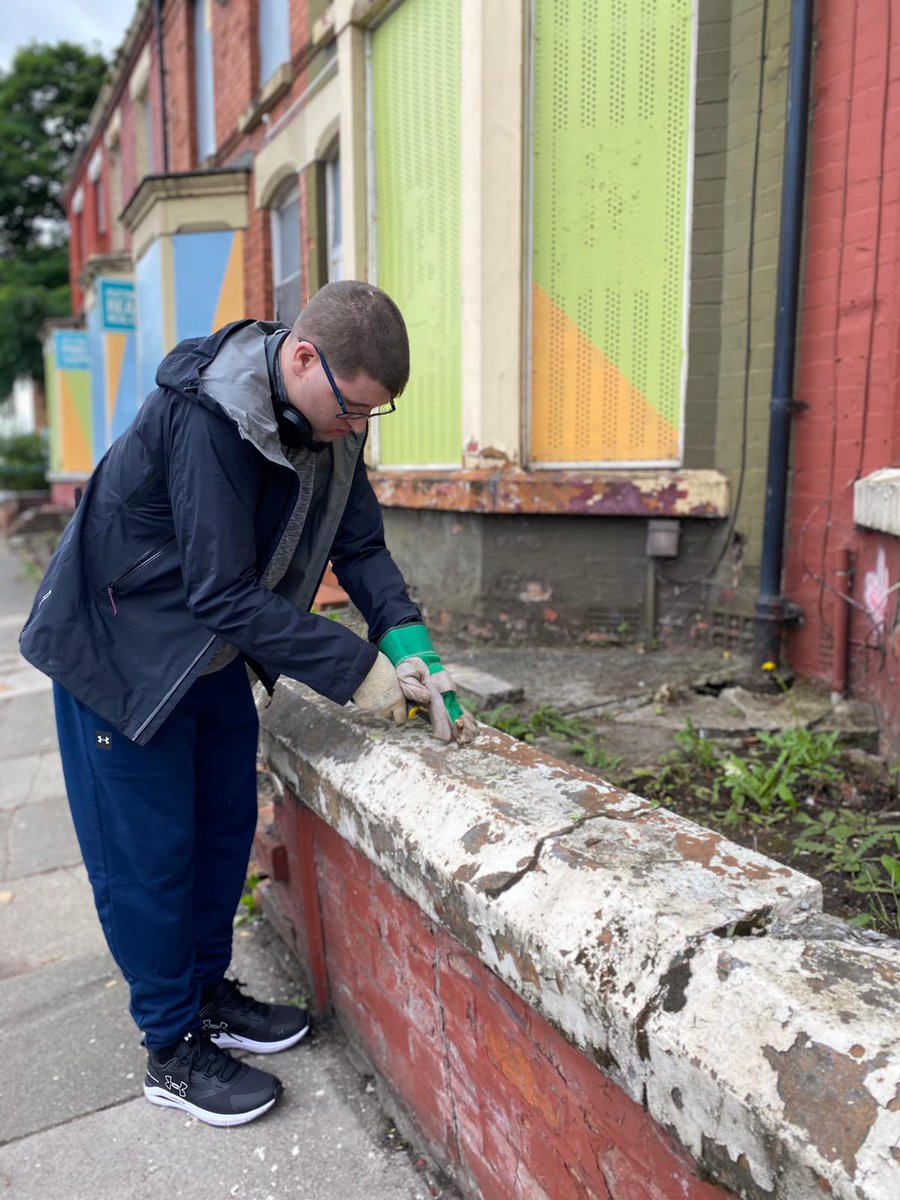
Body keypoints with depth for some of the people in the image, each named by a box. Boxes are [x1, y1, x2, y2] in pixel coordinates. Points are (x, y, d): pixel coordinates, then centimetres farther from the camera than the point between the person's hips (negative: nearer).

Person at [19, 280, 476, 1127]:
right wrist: (355, 669, -30)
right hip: (119, 651, -7)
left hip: (213, 649, 8)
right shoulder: (207, 416, -32)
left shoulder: (328, 419, -7)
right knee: (148, 853, 3)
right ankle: (173, 1049, 21)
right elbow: (226, 593, -33)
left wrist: (407, 643, -18)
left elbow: (360, 543, -4)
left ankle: (206, 991, 35)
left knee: (225, 826, 15)